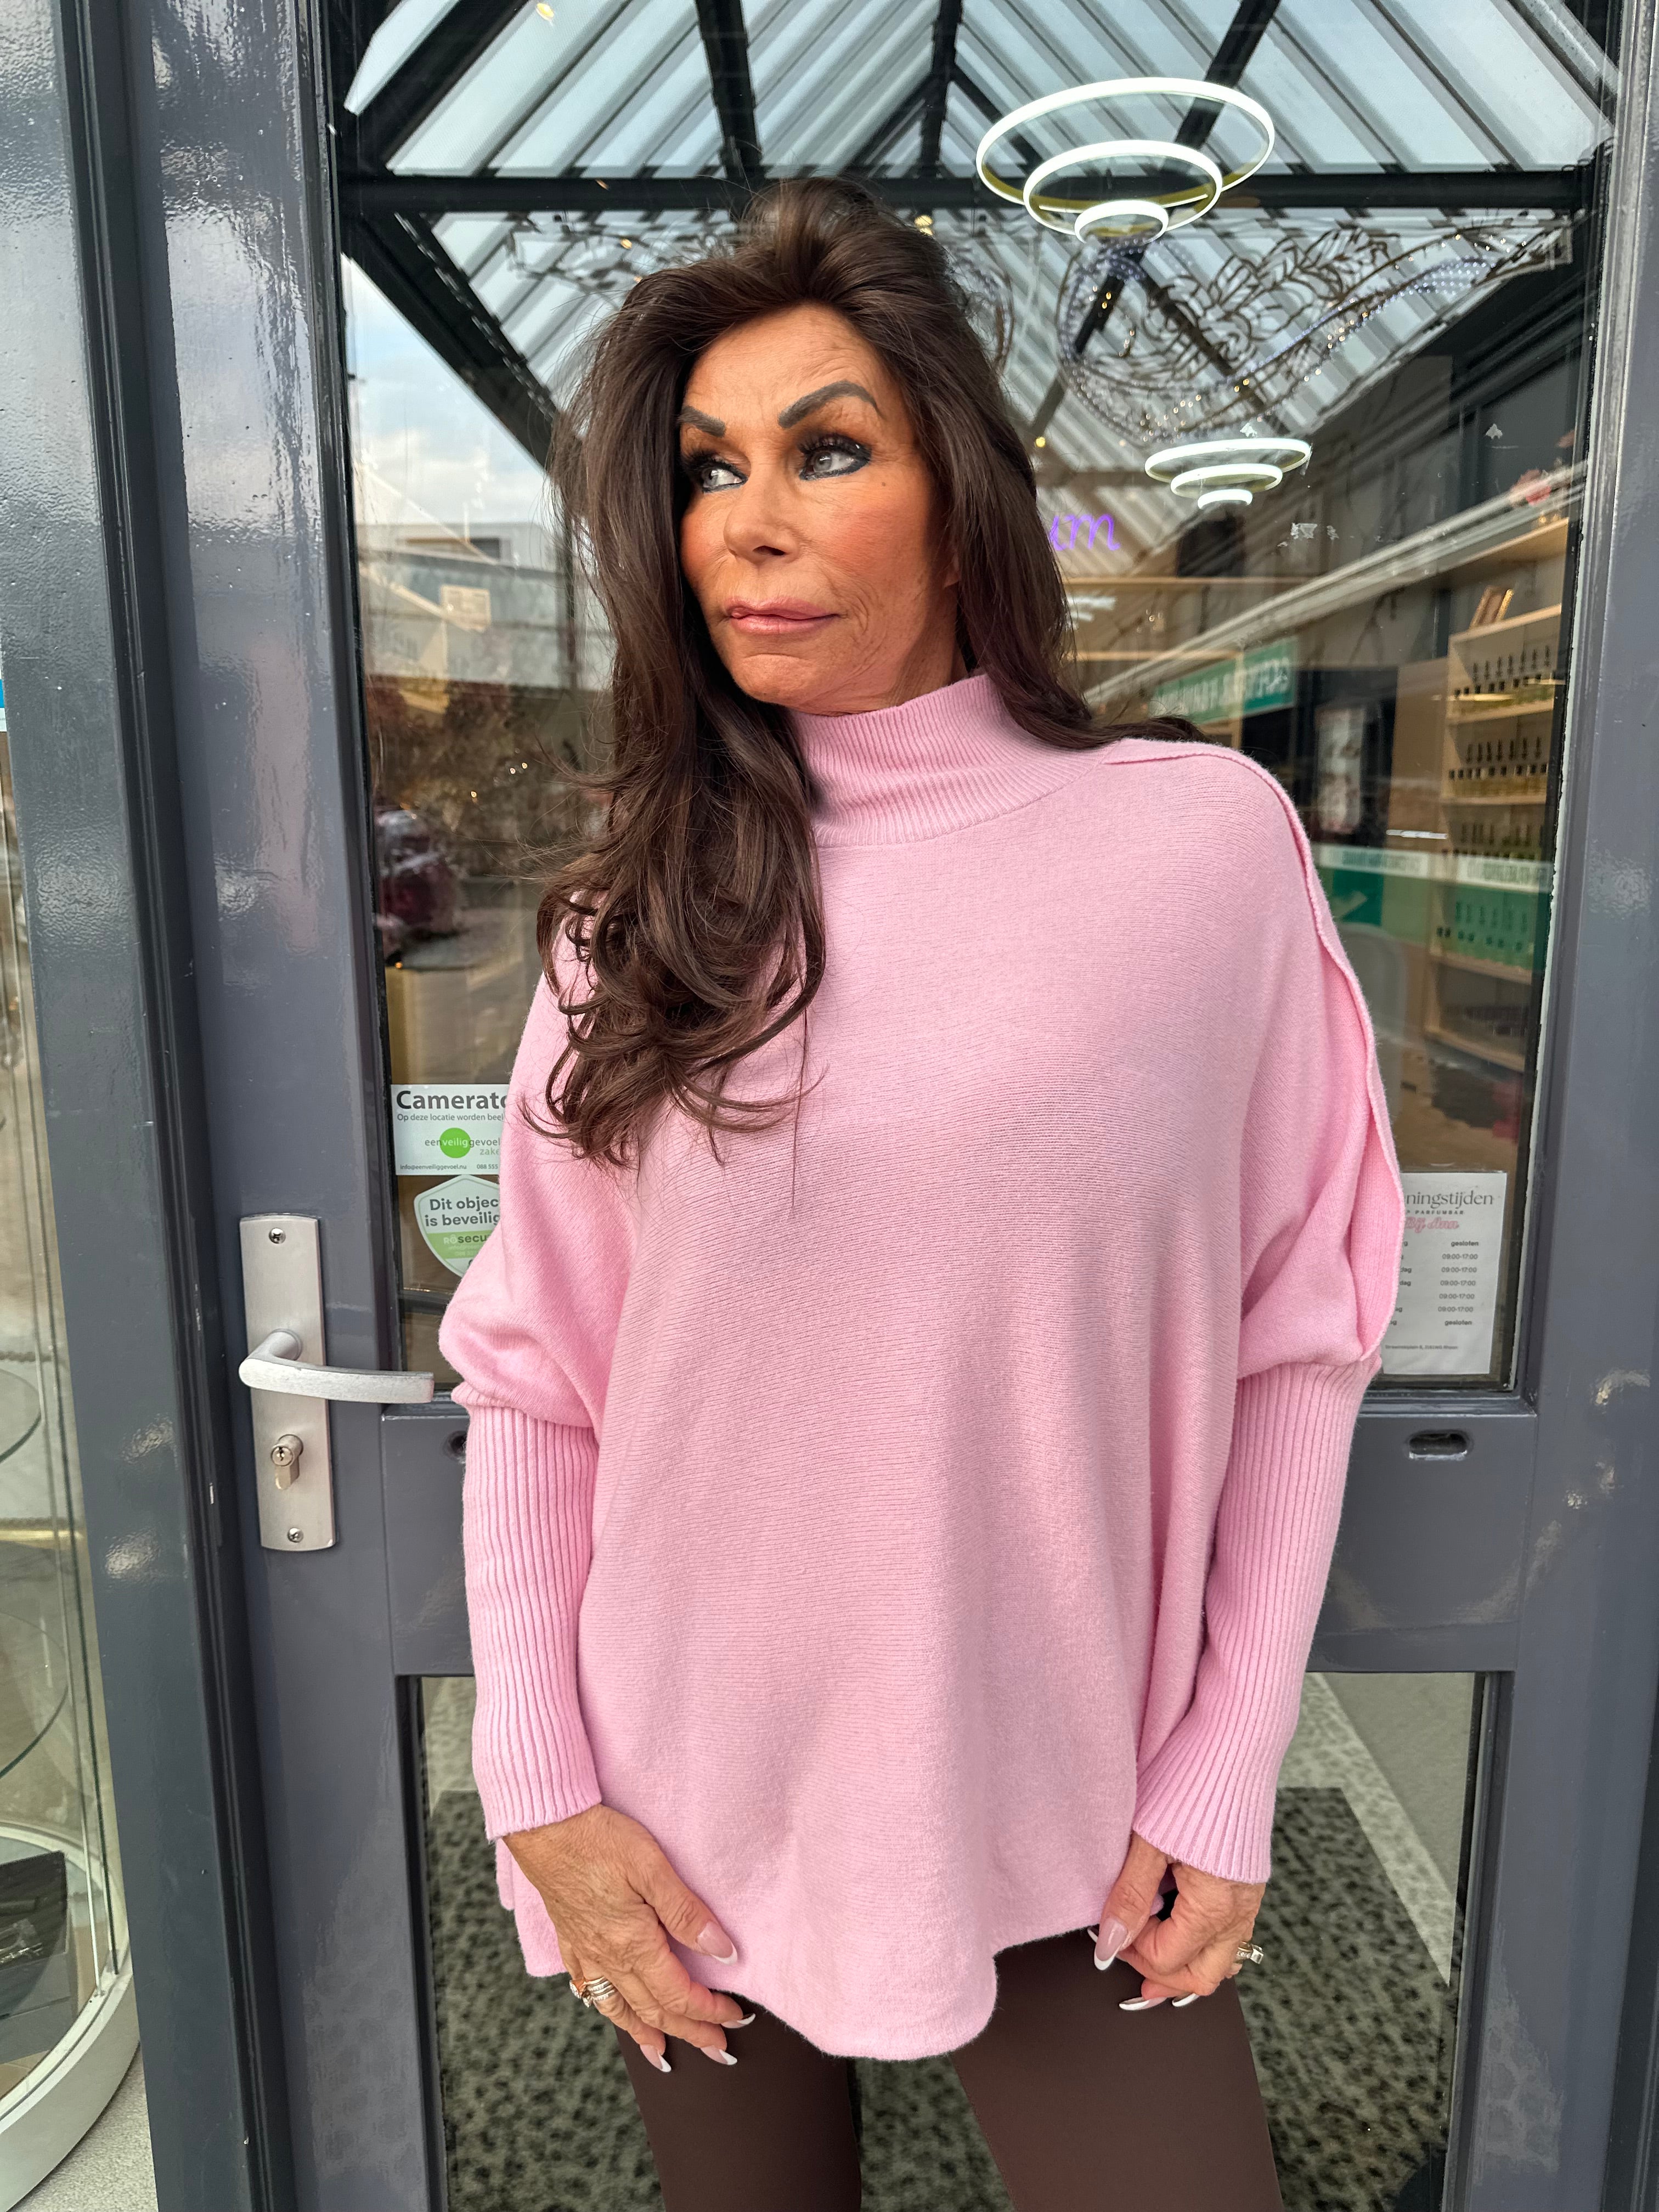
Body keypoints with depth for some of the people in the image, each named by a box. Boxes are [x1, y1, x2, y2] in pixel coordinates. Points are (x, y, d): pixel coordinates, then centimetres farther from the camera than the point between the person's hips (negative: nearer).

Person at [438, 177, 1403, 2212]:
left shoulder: (1207, 843, -9)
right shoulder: (646, 906, -4)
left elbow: (1296, 1341, -5)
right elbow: (531, 1374, -1)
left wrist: (1222, 1784, -4)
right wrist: (542, 1795, -4)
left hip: (1070, 1833, -1)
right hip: (693, 1829, 2)